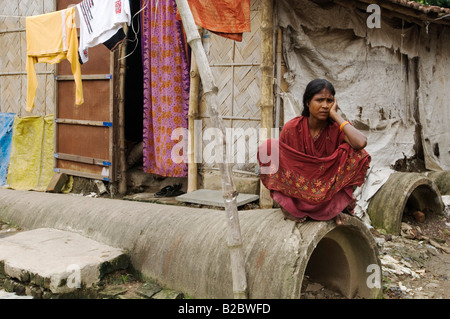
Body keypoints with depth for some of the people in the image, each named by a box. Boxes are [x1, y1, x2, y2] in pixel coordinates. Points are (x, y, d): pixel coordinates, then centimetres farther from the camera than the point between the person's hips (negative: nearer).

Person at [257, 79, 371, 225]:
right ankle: (286, 204, -8)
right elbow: (282, 162, 1)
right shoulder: (292, 128, -10)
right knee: (268, 147, -21)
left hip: (328, 191, 0)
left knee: (355, 152, -22)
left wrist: (335, 115, -23)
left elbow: (361, 143, -33)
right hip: (297, 190, 0)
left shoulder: (337, 127, -10)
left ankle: (336, 206, -7)